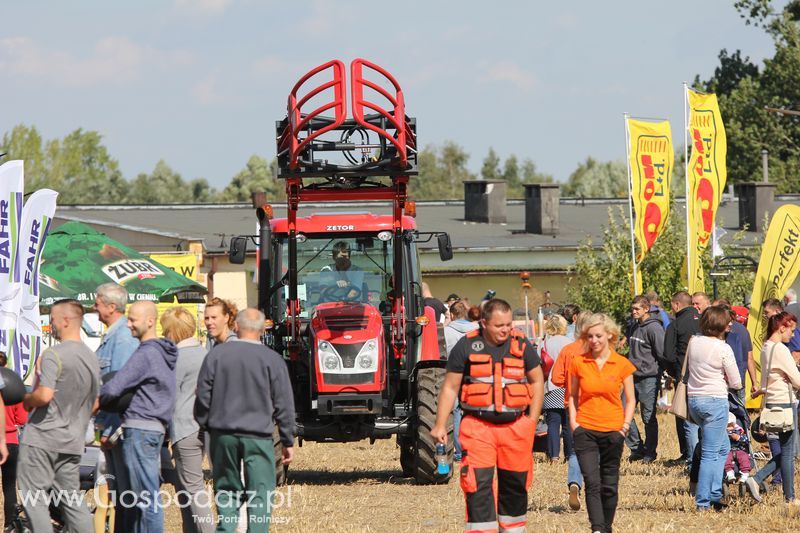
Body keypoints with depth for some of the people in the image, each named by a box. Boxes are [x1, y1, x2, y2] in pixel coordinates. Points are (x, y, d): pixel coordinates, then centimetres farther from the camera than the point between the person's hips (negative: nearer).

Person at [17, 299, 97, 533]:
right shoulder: (91, 357, 12)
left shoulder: (53, 355, -14)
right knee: (72, 500, 10)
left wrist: (27, 400, -5)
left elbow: (45, 395, -24)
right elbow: (95, 403, 18)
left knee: (35, 500, -2)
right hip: (72, 441, 7)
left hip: (41, 437, -7)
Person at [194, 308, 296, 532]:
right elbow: (283, 404, -2)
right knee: (260, 494, 1)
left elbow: (203, 396, 3)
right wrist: (288, 441, 5)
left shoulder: (217, 355, 0)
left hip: (223, 434, 2)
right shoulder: (272, 360, -5)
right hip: (258, 436, -2)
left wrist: (206, 427, 16)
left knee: (227, 491, 14)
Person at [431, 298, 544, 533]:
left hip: (515, 425, 2)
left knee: (515, 484, 12)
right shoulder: (466, 346, -2)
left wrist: (532, 419, 5)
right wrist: (440, 426, -1)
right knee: (478, 484, -11)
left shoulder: (521, 345, 3)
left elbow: (537, 381, 13)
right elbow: (450, 388, 3)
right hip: (478, 426, -2)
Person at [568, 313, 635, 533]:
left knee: (609, 486, 6)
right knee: (592, 483, -12)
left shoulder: (622, 365, -1)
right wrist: (573, 423, 1)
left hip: (612, 432, 0)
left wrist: (625, 427, -3)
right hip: (585, 430, 0)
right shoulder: (578, 362, 1)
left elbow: (630, 400, 8)